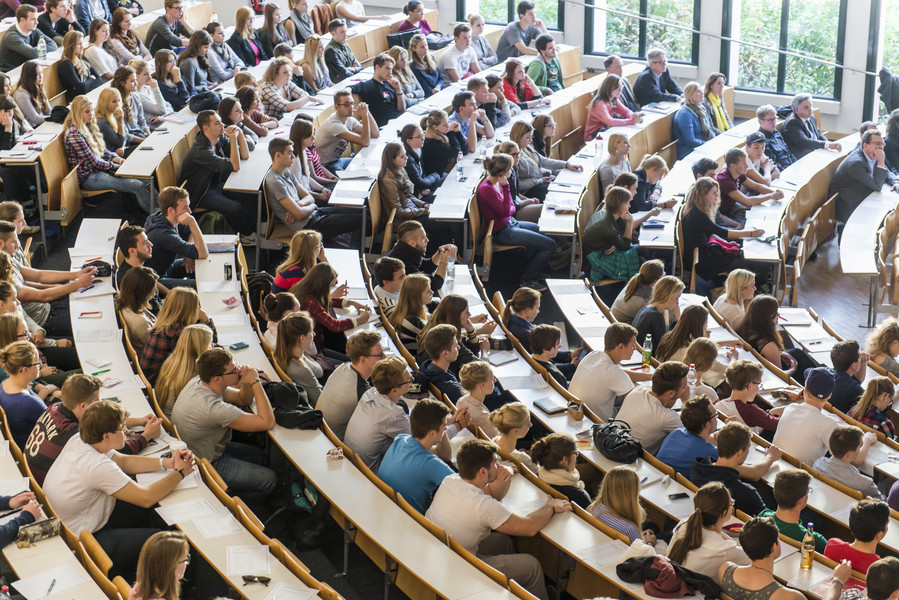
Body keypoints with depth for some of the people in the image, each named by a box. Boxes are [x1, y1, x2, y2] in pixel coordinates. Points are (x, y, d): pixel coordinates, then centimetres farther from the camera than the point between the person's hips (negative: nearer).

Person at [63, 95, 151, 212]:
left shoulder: (87, 127, 11)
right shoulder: (74, 133, -18)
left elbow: (102, 150, 17)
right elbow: (93, 162, -18)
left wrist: (116, 158, -1)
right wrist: (114, 165, -8)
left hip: (99, 169, 10)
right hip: (89, 177, -10)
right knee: (138, 186, -20)